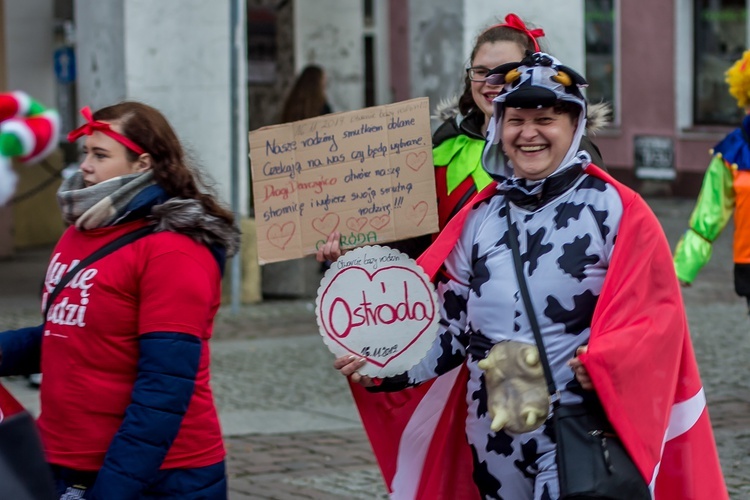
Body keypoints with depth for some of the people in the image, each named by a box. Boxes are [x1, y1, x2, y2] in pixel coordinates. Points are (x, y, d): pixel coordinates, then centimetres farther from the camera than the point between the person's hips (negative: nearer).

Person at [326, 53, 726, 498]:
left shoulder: (617, 211, -4)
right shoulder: (478, 219, 11)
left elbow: (655, 315, -9)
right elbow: (452, 330, 12)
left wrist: (606, 362, -27)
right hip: (494, 437, 5)